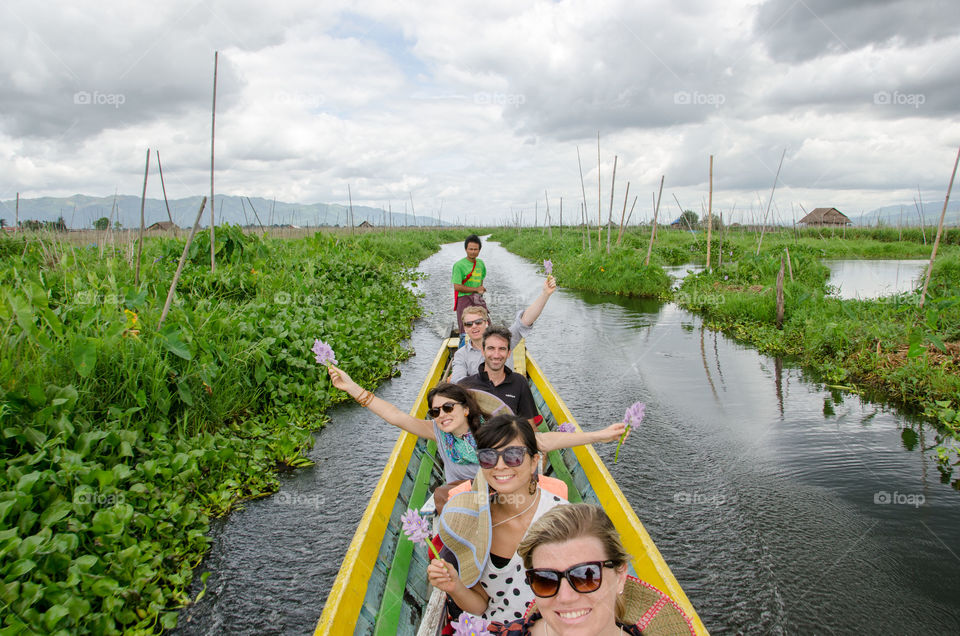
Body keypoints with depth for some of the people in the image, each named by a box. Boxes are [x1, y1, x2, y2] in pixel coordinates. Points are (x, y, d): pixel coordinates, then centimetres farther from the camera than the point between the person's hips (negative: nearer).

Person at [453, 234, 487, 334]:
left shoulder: (480, 263, 11)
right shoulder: (459, 265, -10)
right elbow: (457, 286, -15)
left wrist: (480, 290, 8)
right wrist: (476, 289, -9)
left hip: (478, 299, 6)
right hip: (464, 299, -5)